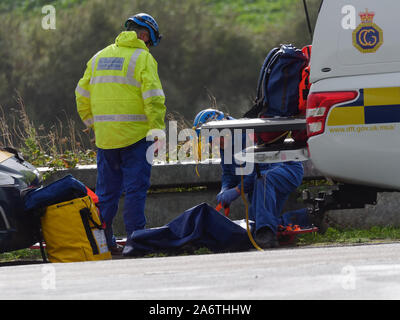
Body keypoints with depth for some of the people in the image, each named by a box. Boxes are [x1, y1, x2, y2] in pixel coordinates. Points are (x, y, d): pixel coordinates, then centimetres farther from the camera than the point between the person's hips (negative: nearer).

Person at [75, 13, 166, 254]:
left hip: (104, 136, 5)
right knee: (135, 189, -1)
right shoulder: (143, 58, -6)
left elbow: (82, 95, 15)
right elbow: (153, 98, -15)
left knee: (106, 190, 12)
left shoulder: (99, 57, 13)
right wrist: (157, 131, -11)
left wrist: (92, 123, 23)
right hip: (135, 135, -5)